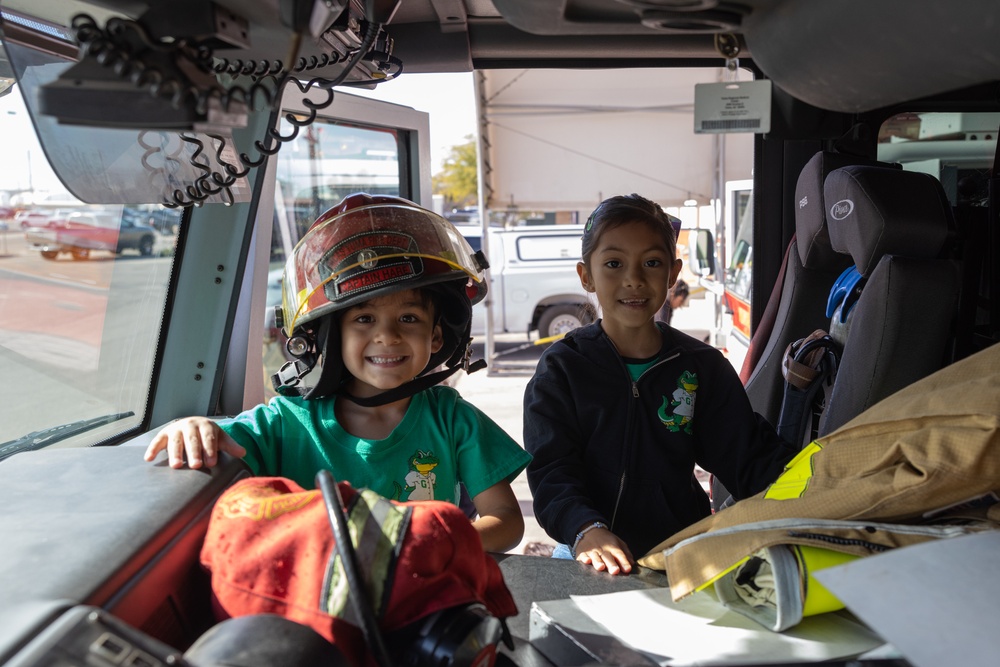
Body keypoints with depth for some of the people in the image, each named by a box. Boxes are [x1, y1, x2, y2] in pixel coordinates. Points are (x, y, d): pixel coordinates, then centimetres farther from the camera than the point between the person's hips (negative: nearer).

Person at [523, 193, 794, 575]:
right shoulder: (561, 368, 1)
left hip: (682, 548, 2)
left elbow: (752, 461, 5)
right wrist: (587, 531, -28)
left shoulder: (703, 367, 8)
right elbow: (551, 472, -9)